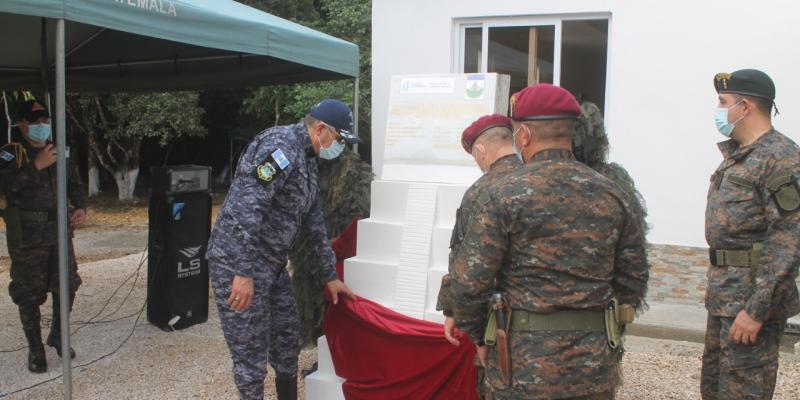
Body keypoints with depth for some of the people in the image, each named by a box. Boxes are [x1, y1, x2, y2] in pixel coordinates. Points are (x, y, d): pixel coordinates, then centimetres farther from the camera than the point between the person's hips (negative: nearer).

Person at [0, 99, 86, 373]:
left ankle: (57, 335, 32)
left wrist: (81, 207, -4)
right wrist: (36, 166, -29)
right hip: (26, 238, -4)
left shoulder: (59, 152, 9)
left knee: (66, 287, 9)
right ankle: (35, 348, 18)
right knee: (29, 295, 3)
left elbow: (75, 184, 14)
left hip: (59, 233, 4)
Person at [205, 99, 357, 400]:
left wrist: (329, 275, 25)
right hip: (238, 264, -10)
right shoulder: (280, 144, -18)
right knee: (252, 352, -1)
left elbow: (314, 221, 21)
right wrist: (243, 273, -28)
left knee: (287, 339, 18)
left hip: (272, 265, 10)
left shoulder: (307, 160, 14)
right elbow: (245, 208, -27)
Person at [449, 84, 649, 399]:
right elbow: (633, 283, 6)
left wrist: (479, 337, 2)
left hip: (525, 366, -4)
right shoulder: (612, 196, 3)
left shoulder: (505, 194, -11)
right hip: (595, 366, 4)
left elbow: (469, 281, -13)